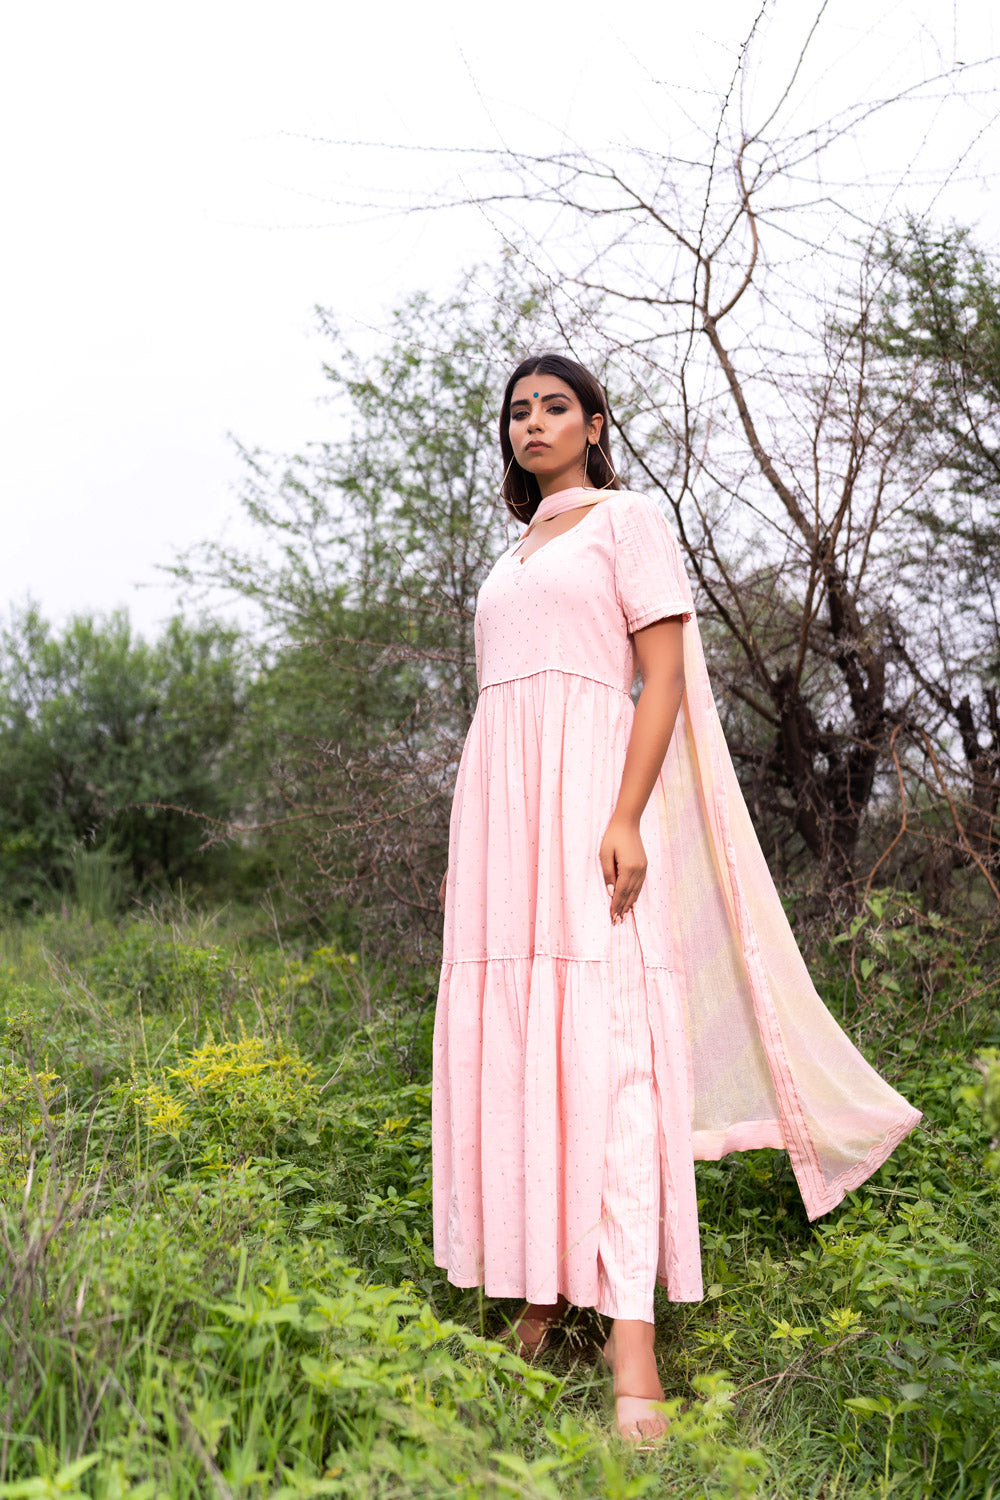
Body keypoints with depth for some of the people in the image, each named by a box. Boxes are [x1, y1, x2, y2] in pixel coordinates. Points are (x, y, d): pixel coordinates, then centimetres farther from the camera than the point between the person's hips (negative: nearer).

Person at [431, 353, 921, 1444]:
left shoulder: (629, 519, 5)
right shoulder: (511, 559, 26)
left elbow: (666, 676, -6)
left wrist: (626, 817, -19)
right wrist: (463, 848, 18)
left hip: (590, 788, -7)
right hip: (500, 803, 7)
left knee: (604, 1041, -16)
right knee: (508, 1042, 2)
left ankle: (633, 1336, -17)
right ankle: (540, 1295, 11)